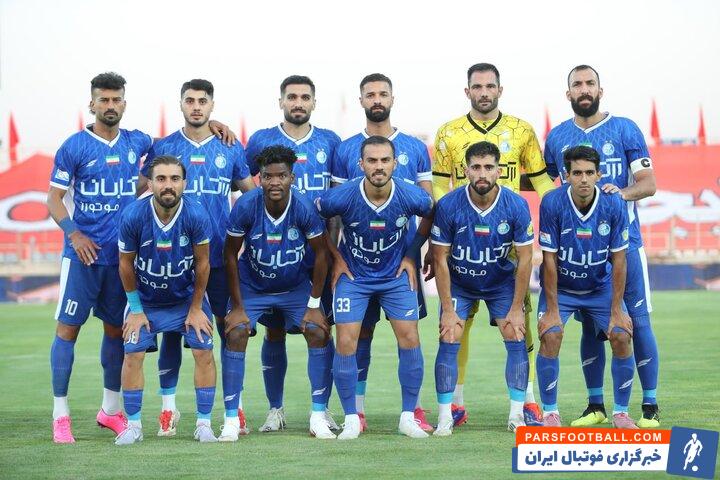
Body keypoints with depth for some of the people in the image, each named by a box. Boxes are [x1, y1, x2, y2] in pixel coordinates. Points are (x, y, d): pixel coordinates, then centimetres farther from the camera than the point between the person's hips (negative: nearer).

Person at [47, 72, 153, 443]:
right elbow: (54, 198, -3)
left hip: (123, 254, 4)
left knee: (116, 328, 11)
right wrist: (74, 234, -17)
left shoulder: (136, 143, 8)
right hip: (83, 252, -4)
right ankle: (60, 415, -1)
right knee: (68, 327, -5)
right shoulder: (74, 147, -4)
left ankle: (111, 409, 22)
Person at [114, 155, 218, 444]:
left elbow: (202, 264, -10)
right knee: (132, 355, -7)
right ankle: (133, 425, 6)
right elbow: (126, 264, -8)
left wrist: (196, 308, -3)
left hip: (187, 298, 0)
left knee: (203, 352, -8)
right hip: (146, 300, 0)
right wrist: (136, 309, -3)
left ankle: (204, 423, 4)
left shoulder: (196, 216, -24)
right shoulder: (133, 217, -24)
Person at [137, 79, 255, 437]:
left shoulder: (230, 149, 8)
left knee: (230, 326, 1)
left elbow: (252, 195, 14)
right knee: (172, 328, 2)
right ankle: (168, 407, 10)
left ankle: (235, 405, 9)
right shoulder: (162, 148, 5)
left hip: (220, 255, 1)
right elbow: (137, 190, 8)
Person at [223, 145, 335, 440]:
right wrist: (237, 306, -12)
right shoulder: (245, 206, -24)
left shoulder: (305, 208, -24)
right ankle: (231, 419, -10)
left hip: (296, 286, 1)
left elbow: (321, 254, -10)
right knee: (235, 334, -17)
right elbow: (231, 255, -12)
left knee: (320, 333, -13)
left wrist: (314, 304, -9)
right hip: (251, 286, -1)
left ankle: (318, 416, -2)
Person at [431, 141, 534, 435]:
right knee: (449, 341, -12)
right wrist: (448, 309, -17)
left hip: (501, 282, 1)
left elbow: (524, 259, -13)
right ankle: (445, 417, -7)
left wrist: (517, 309, -13)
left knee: (516, 339, -8)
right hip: (459, 282, -1)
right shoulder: (448, 206, -22)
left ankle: (517, 415, 1)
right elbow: (440, 259, -15)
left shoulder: (516, 206, -20)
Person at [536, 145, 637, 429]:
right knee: (550, 337, -21)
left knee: (622, 337, -13)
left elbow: (619, 261, -11)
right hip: (559, 288, -1)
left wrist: (617, 310, -11)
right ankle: (550, 413, -5)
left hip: (600, 287, 2)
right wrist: (552, 309, -17)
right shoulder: (552, 203, -22)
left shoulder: (614, 205, -18)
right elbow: (550, 259, -17)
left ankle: (621, 413, 4)